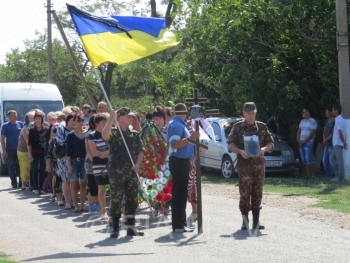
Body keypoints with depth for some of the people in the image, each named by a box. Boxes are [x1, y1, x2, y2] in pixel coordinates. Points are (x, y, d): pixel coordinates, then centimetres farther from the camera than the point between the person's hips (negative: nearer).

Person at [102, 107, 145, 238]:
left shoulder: (135, 135, 14)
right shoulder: (114, 132, 0)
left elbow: (141, 151, 12)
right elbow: (105, 136, -23)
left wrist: (137, 164, -4)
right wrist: (111, 119, -26)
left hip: (132, 171, 5)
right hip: (117, 171, -5)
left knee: (133, 198, 5)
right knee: (116, 199, -2)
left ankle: (131, 227, 13)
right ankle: (115, 227, 5)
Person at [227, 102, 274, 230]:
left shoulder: (262, 127, 11)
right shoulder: (237, 127, 4)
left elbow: (270, 143, 13)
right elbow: (230, 144, 1)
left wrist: (264, 149, -8)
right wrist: (240, 151, -17)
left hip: (259, 163, 3)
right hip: (244, 163, -3)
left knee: (257, 193, 5)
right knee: (245, 193, -5)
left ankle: (256, 221, 11)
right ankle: (245, 221, 1)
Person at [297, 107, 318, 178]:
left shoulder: (312, 121, -6)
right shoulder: (302, 121, 16)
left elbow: (312, 133, -12)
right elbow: (299, 132, 16)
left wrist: (304, 141, -14)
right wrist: (299, 140, 0)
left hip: (308, 143, -7)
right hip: (301, 143, 7)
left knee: (309, 160, -13)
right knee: (304, 160, 4)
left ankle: (313, 174, -9)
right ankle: (308, 174, 7)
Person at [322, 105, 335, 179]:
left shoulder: (334, 121, -9)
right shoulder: (326, 121, 16)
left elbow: (333, 133, -13)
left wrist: (326, 140, -9)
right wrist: (324, 140, 1)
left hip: (332, 143, -8)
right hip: (326, 144, 8)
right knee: (325, 160, 9)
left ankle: (332, 175, -4)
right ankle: (327, 174, 18)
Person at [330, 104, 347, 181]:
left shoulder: (338, 120, -14)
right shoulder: (342, 120, 16)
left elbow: (340, 133, -18)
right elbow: (344, 133, 16)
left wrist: (344, 143, -13)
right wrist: (345, 142, 13)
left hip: (338, 144, -10)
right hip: (337, 144, 10)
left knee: (339, 160, -6)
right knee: (332, 159, 13)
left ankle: (341, 176, -3)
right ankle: (337, 175, 12)